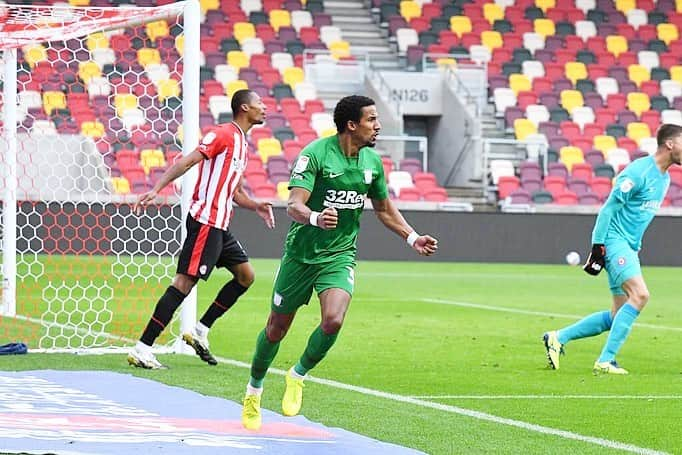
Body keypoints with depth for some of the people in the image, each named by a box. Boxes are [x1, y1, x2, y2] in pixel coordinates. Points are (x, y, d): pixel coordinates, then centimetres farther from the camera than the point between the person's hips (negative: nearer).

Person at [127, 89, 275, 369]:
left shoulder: (242, 143, 19)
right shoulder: (223, 134, -9)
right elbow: (187, 162, -18)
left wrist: (256, 207, 10)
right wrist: (156, 190, -27)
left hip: (220, 226, 10)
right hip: (205, 221, -10)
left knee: (245, 275, 12)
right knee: (185, 281, -12)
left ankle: (200, 332, 15)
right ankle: (142, 349, -13)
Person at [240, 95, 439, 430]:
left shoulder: (372, 161, 2)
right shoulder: (316, 154, -16)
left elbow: (384, 208, 20)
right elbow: (294, 205, -23)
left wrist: (412, 238, 11)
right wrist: (315, 218, -44)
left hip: (340, 256, 3)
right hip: (301, 253, -3)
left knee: (333, 321, -21)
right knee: (277, 327, 6)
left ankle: (298, 376, 6)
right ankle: (254, 391, 31)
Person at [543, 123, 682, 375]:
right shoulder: (639, 172, -14)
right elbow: (609, 208, -15)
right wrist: (597, 248, -17)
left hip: (629, 247, 10)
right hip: (614, 241, -10)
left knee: (617, 316, 6)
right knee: (640, 294, -25)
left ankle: (558, 338, 16)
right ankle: (605, 361, -22)